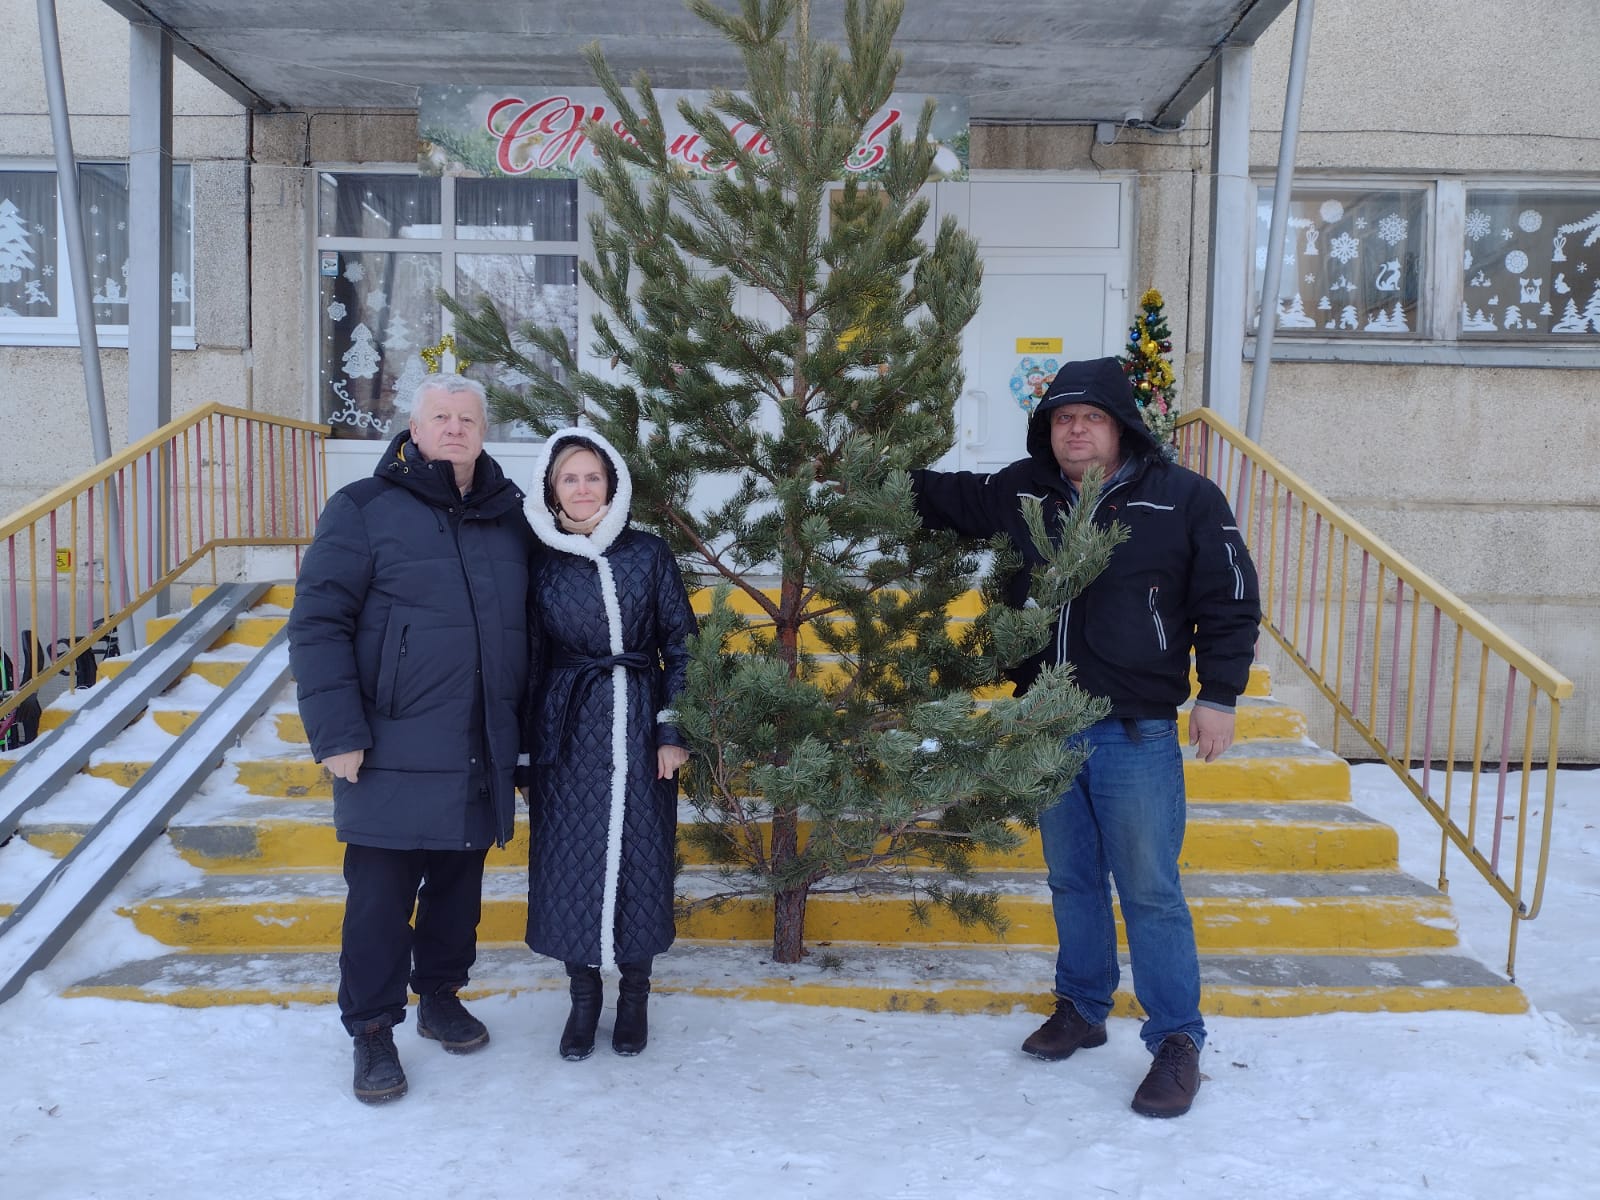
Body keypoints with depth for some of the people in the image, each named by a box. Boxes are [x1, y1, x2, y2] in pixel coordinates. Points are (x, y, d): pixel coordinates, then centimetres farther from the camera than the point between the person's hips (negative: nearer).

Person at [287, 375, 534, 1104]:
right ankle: (372, 1031, 21)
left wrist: (523, 728, 14)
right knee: (381, 897, 4)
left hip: (481, 757, 4)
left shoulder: (510, 517, 8)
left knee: (459, 886, 17)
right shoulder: (365, 509, -6)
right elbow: (317, 623, -9)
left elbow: (529, 627, 16)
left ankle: (440, 996, 36)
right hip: (393, 755, -4)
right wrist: (337, 733, -14)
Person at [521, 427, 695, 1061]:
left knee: (639, 855, 4)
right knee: (570, 858, 3)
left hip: (639, 728, -1)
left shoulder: (649, 554, -1)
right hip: (568, 733, 1)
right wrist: (526, 742, 4)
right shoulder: (542, 563, 2)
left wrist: (673, 730, -3)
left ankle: (634, 994, 22)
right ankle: (583, 995, 21)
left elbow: (680, 645, 2)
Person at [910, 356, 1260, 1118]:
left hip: (1137, 733, -4)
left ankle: (1177, 1039, 15)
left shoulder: (1184, 499, -6)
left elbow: (1230, 604, -2)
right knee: (1072, 879, 17)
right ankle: (1081, 1008, 34)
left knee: (1149, 890, 1)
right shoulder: (1018, 494, 4)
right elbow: (939, 497, 19)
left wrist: (1219, 695, -6)